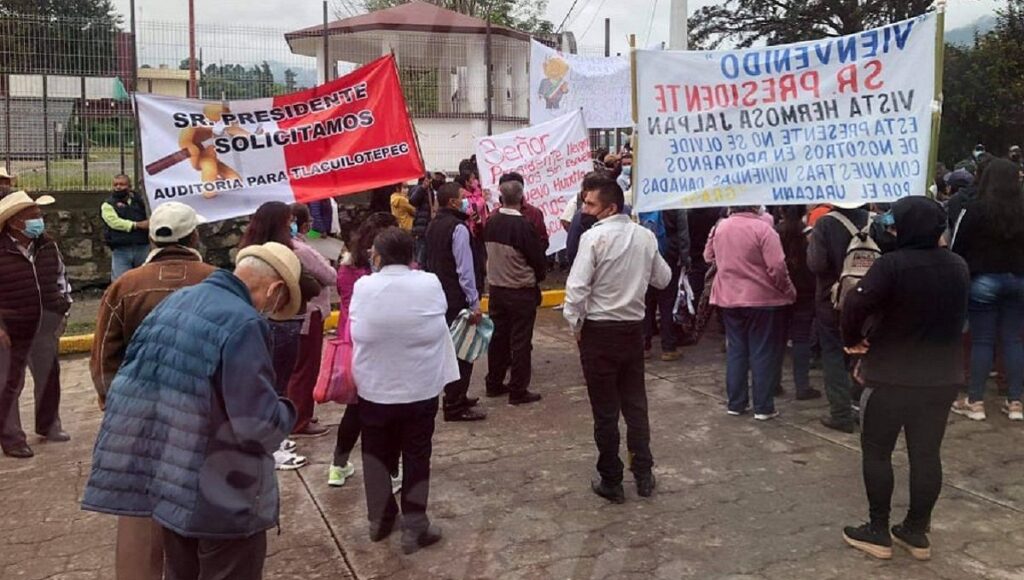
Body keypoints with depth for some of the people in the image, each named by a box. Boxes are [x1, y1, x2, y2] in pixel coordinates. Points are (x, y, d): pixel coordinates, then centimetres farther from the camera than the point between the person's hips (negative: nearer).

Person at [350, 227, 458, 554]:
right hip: (421, 388, -1)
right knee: (416, 456, 10)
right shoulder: (430, 285, -11)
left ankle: (379, 520, 31)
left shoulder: (363, 287, -10)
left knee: (376, 453, 18)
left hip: (374, 388, 1)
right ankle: (414, 527, 15)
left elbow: (356, 329, 1)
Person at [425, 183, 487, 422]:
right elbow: (465, 269, -20)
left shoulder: (433, 225, 11)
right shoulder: (458, 228, -17)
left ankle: (455, 396, 30)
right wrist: (474, 303, -17)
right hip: (457, 298, -9)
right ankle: (455, 406, 2)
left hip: (439, 294, 9)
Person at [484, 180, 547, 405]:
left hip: (496, 288, 6)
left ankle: (494, 384, 26)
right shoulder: (523, 226, -20)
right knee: (520, 341, 2)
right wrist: (539, 276, 8)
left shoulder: (491, 222, -3)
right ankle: (518, 391, 7)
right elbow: (538, 257, -12)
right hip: (521, 291, -6)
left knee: (498, 337, 16)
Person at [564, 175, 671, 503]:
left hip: (600, 331, -5)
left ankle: (611, 482, 15)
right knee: (636, 403, 16)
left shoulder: (594, 236, -16)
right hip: (634, 328, 5)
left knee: (605, 410, 5)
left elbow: (577, 287, -20)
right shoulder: (645, 236, 2)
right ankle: (643, 474, 22)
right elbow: (663, 279, 12)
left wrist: (575, 323, -6)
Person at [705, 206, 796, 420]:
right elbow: (777, 267, -18)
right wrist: (789, 291, -5)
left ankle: (735, 403, 18)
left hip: (728, 298, 5)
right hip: (762, 299, -5)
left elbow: (709, 257, 16)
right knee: (763, 352, 4)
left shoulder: (720, 227, 2)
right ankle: (763, 407, 8)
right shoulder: (762, 228, -16)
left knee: (735, 350, 13)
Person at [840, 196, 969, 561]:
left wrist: (852, 339, -9)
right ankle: (917, 532, 21)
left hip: (892, 375, -6)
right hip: (942, 375, 6)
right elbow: (958, 317, 15)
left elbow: (856, 304, -28)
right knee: (927, 454, 12)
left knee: (877, 452, 7)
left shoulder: (892, 264, -18)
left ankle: (878, 532, 13)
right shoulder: (958, 267, 5)